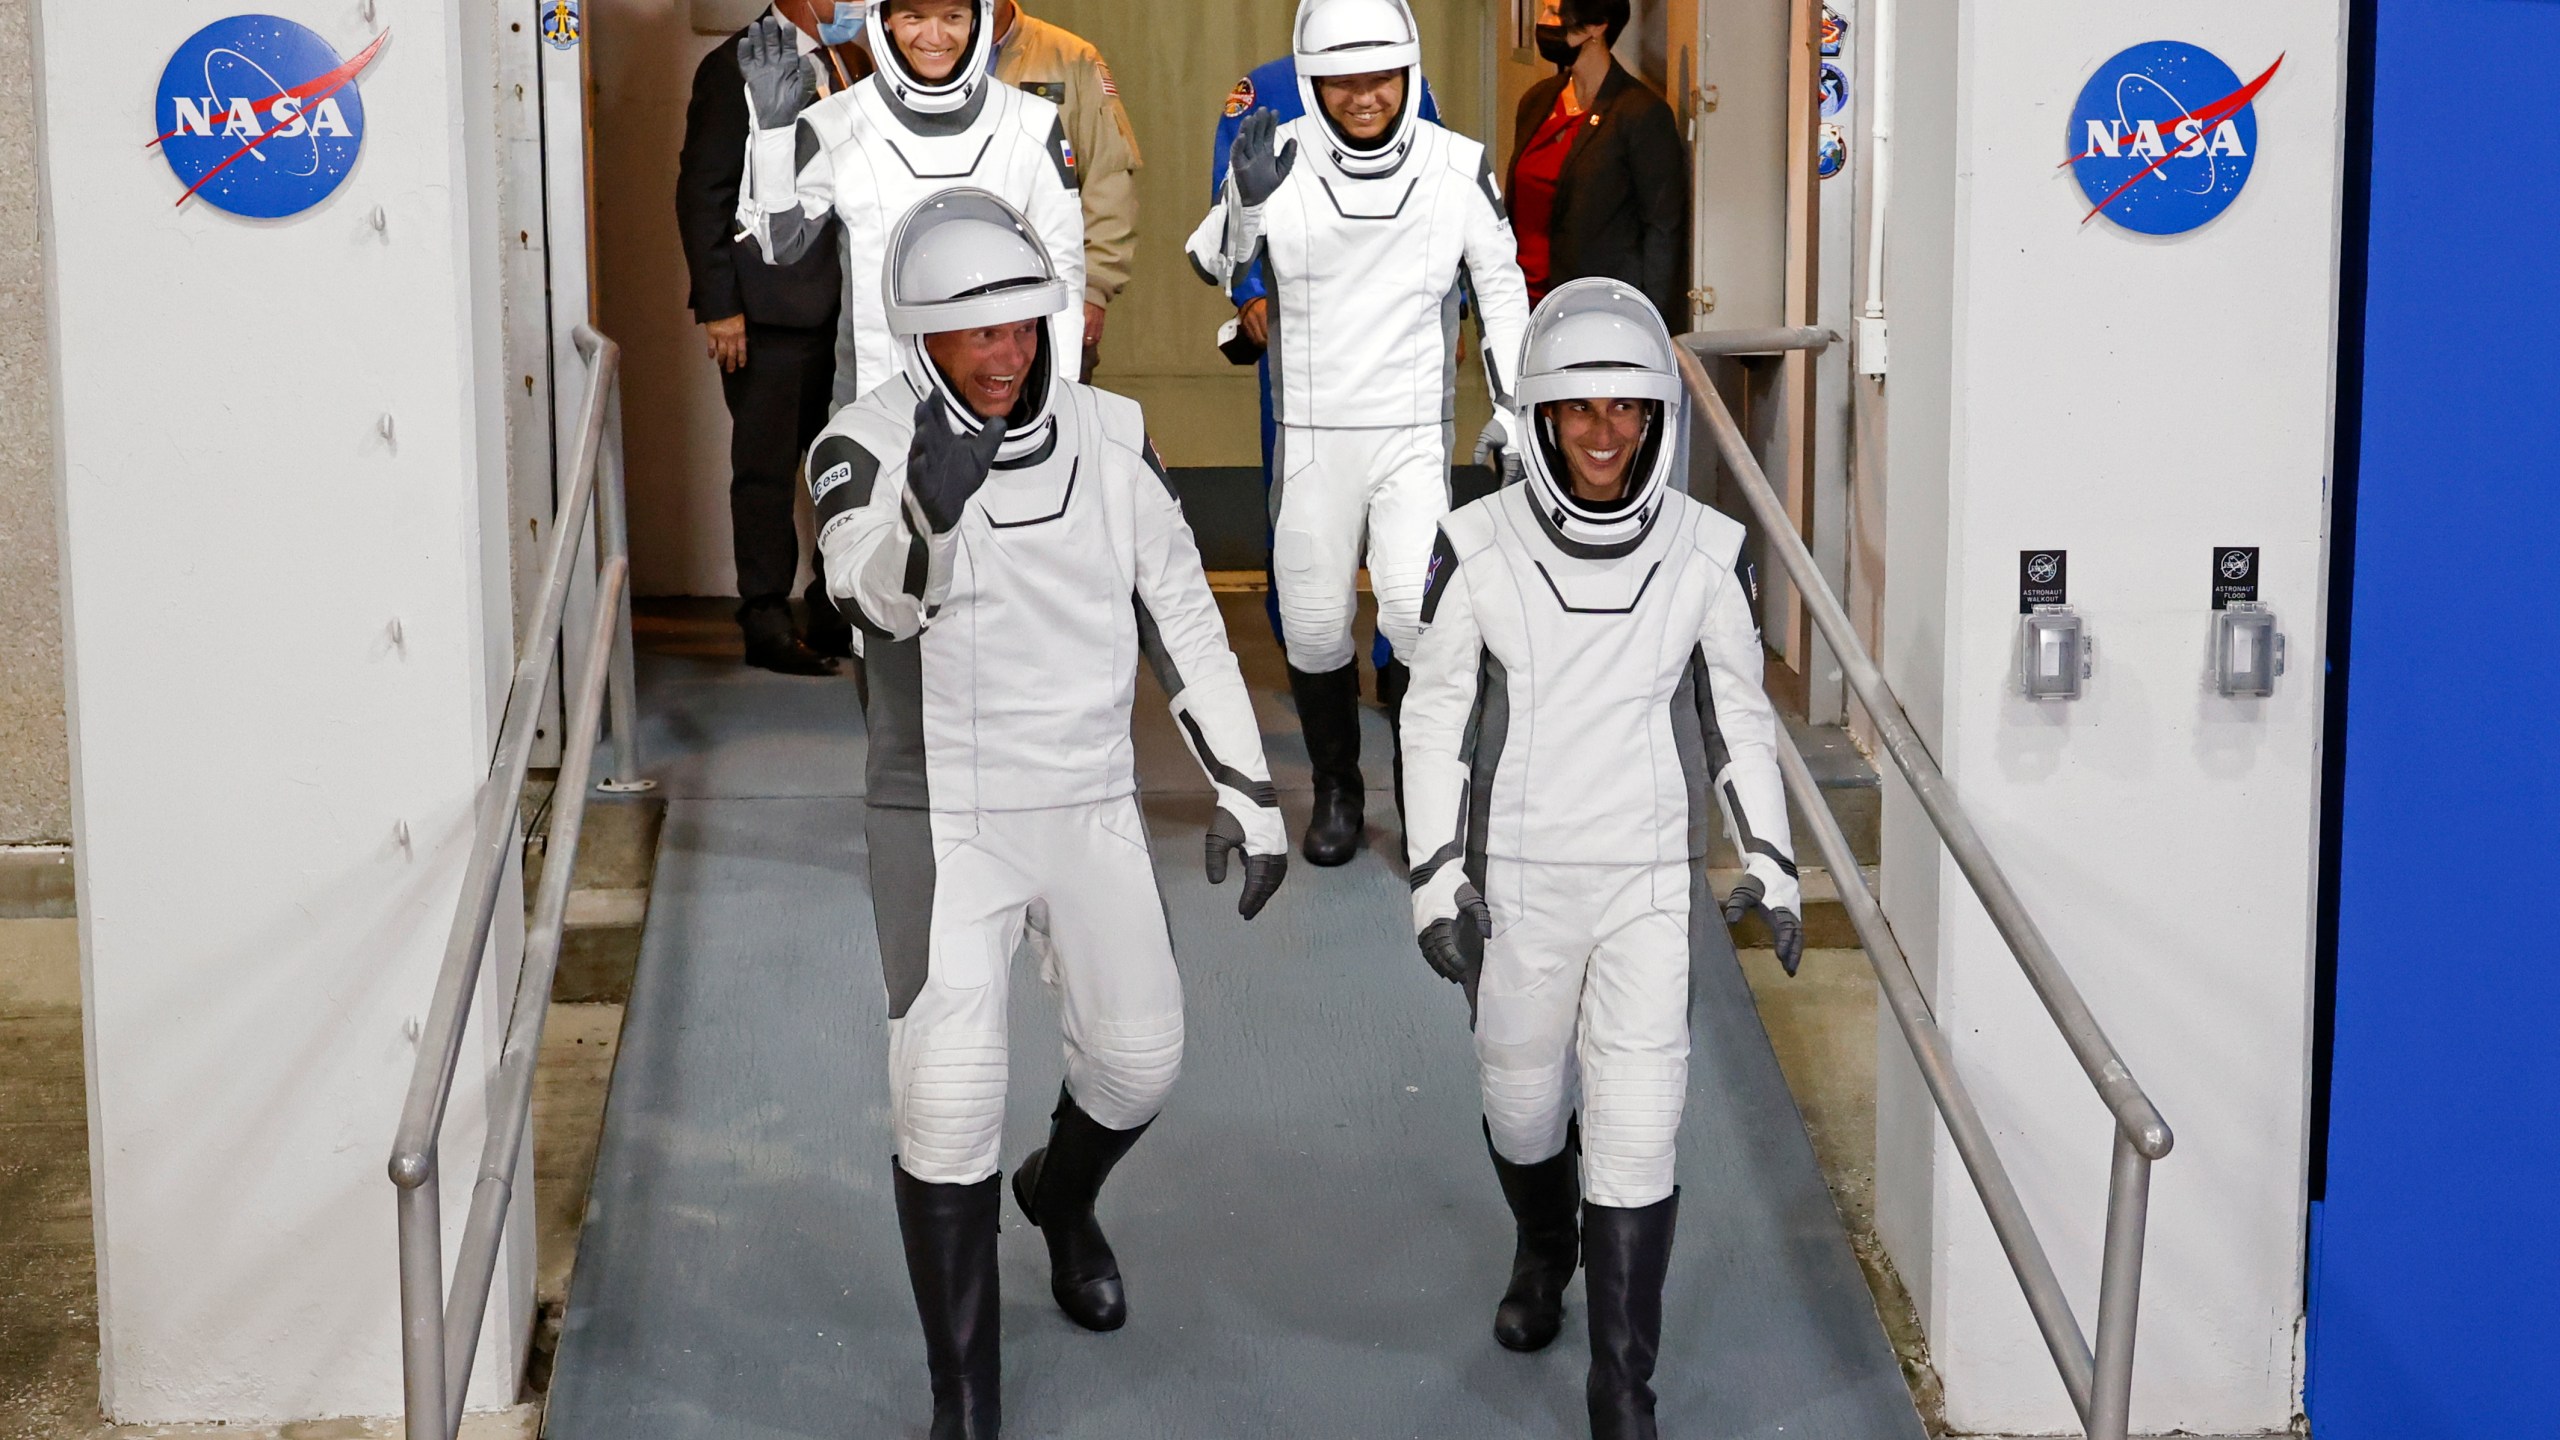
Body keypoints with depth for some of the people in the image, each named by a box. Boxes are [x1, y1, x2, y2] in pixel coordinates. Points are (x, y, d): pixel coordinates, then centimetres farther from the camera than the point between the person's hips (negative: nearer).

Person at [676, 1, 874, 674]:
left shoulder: (855, 62, 13)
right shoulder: (735, 68, -5)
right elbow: (702, 192, -7)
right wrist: (718, 306, -11)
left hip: (850, 308, 6)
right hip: (772, 309, -6)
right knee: (767, 468, 2)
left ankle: (839, 612, 16)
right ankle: (767, 624, 10)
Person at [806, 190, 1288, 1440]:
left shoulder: (1109, 439, -2)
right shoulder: (868, 446, -14)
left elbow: (1183, 619, 6)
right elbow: (874, 591, -33)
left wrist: (1243, 788, 5)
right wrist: (924, 514, -54)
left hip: (1090, 806, 4)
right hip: (942, 818, -4)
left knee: (1139, 1060, 15)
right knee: (947, 1101, -9)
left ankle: (1061, 1196, 51)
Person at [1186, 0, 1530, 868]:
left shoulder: (1458, 167, -4)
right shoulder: (1280, 159, -6)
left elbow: (1500, 286, 6)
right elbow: (1215, 269, 1)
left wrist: (1513, 407, 4)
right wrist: (1246, 200, -18)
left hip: (1417, 434, 0)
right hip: (1312, 433, 1)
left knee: (1420, 617, -11)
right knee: (1314, 626, 6)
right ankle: (1336, 791, 28)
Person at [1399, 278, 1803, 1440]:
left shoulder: (1703, 552, -6)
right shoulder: (1478, 548, -10)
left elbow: (1738, 718, 5)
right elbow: (1436, 719, -2)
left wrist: (1770, 861, 0)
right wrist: (1435, 875, -6)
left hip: (1651, 884, 0)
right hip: (1518, 879, 0)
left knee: (1635, 1128, -5)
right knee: (1523, 1099, 16)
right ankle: (1543, 1250, 50)